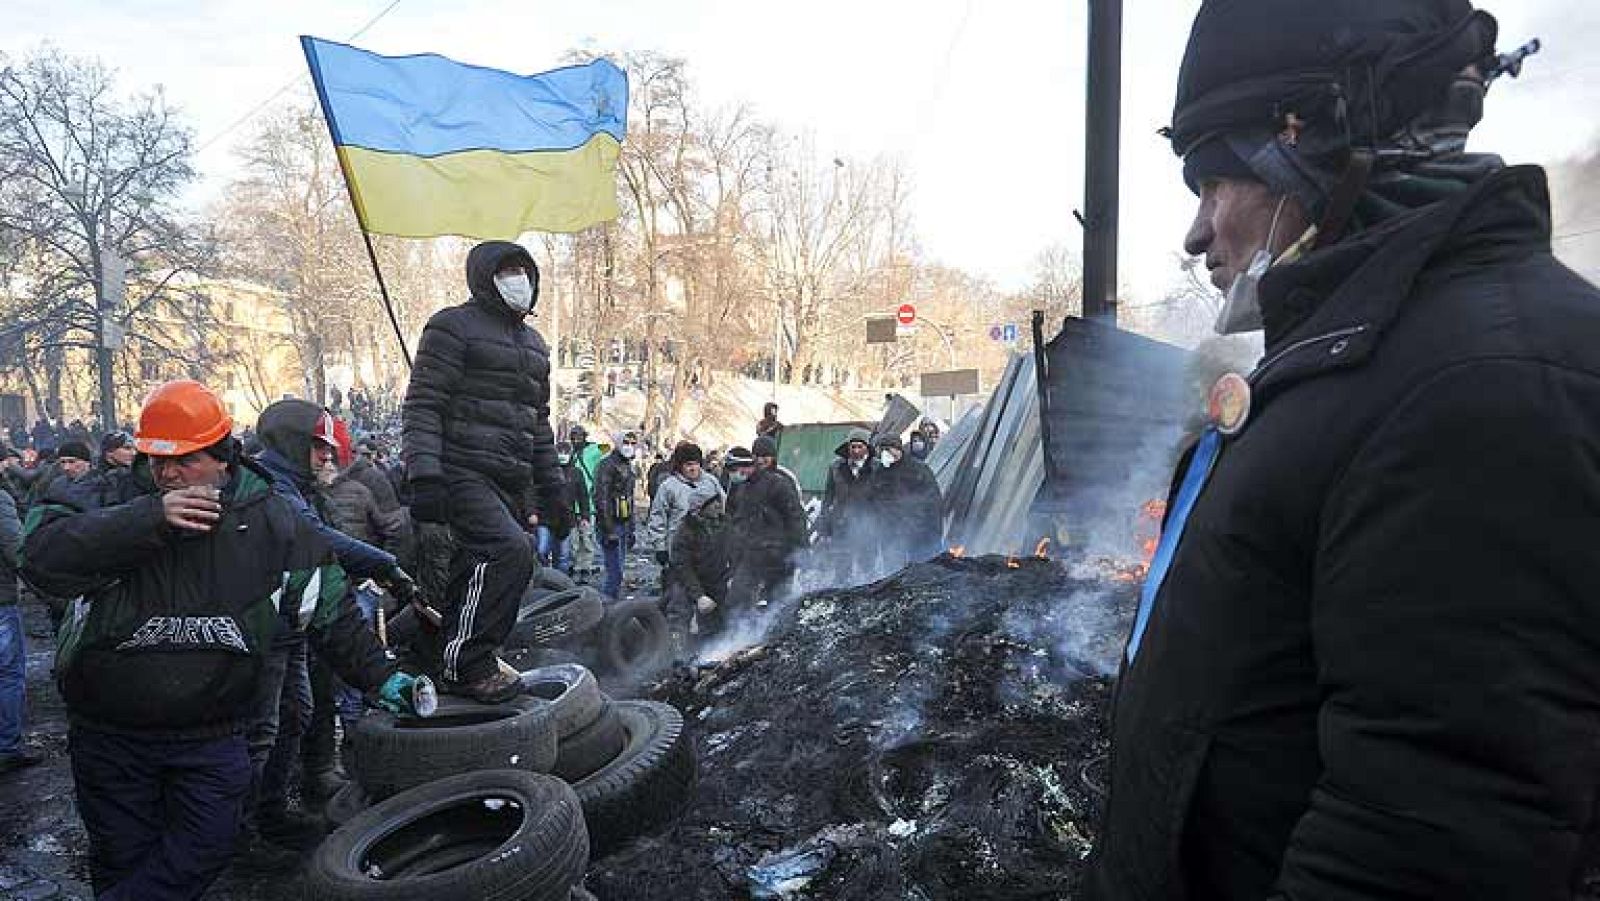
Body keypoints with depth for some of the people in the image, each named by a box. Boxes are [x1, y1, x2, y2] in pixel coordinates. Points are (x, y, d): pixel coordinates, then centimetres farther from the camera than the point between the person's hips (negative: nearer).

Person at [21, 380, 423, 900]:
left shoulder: (267, 519, -4)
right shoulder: (113, 499, -6)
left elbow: (327, 608, 2)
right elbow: (43, 556, -24)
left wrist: (379, 678, 0)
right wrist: (147, 519, -34)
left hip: (211, 735, 1)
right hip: (109, 733, 0)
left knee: (205, 850, -1)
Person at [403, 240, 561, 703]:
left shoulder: (534, 344, 23)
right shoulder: (454, 326, -1)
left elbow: (538, 421, 28)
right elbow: (423, 405, -8)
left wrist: (551, 488, 22)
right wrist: (424, 475, -19)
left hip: (511, 483, 8)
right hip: (464, 473, -8)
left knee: (478, 570, 9)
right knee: (510, 550, -24)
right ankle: (465, 663, -13)